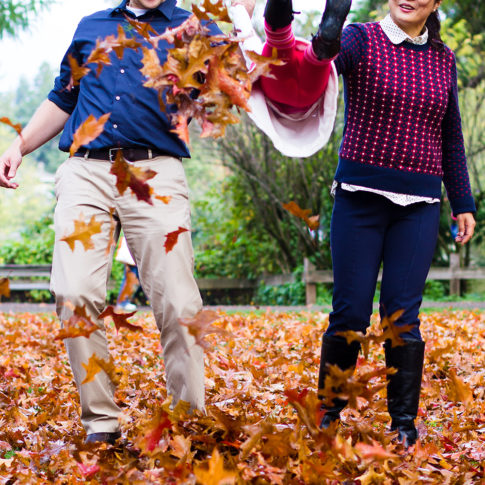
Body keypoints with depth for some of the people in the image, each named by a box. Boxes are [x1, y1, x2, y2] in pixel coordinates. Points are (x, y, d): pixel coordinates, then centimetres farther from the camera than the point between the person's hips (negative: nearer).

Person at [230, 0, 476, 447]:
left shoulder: (442, 59, 10)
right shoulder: (361, 40, -3)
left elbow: (451, 136, 17)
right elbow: (318, 59, -26)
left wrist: (463, 201, 15)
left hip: (419, 205, 2)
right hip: (360, 196, -2)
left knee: (402, 313, 0)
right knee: (350, 311, -1)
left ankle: (404, 420, 9)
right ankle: (329, 414, 15)